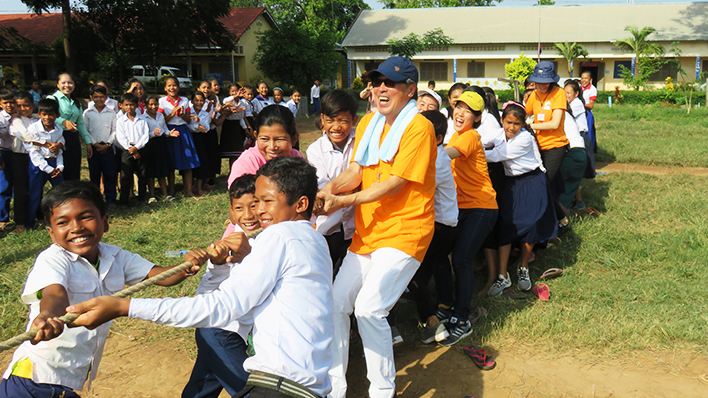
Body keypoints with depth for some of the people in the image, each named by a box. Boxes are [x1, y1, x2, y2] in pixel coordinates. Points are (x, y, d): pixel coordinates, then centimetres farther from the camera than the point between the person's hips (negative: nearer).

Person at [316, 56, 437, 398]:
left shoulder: (419, 128, -12)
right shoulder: (369, 123, 12)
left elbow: (395, 183, -18)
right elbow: (355, 172, 7)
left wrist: (344, 201, -22)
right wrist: (329, 189, -15)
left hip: (404, 231, -7)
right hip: (367, 230, 8)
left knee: (369, 307, -20)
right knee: (336, 304, 4)